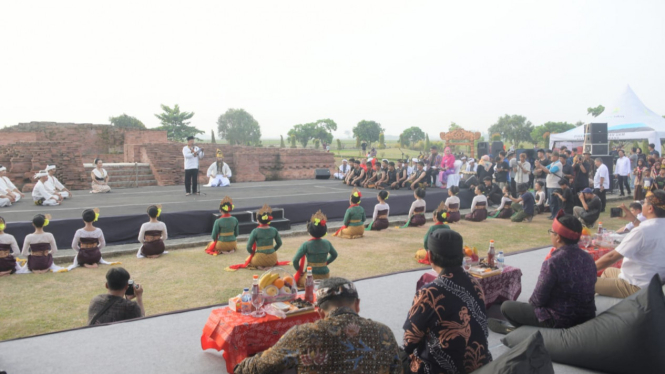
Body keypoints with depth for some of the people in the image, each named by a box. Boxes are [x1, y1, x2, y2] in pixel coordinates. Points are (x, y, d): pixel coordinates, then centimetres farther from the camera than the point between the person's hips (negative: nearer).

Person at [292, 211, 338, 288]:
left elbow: (295, 260, -18)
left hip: (311, 275, -6)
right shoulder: (327, 243, -2)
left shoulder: (306, 244, -15)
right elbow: (334, 255, 15)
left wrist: (299, 271, -3)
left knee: (296, 278, 21)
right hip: (325, 275, 6)